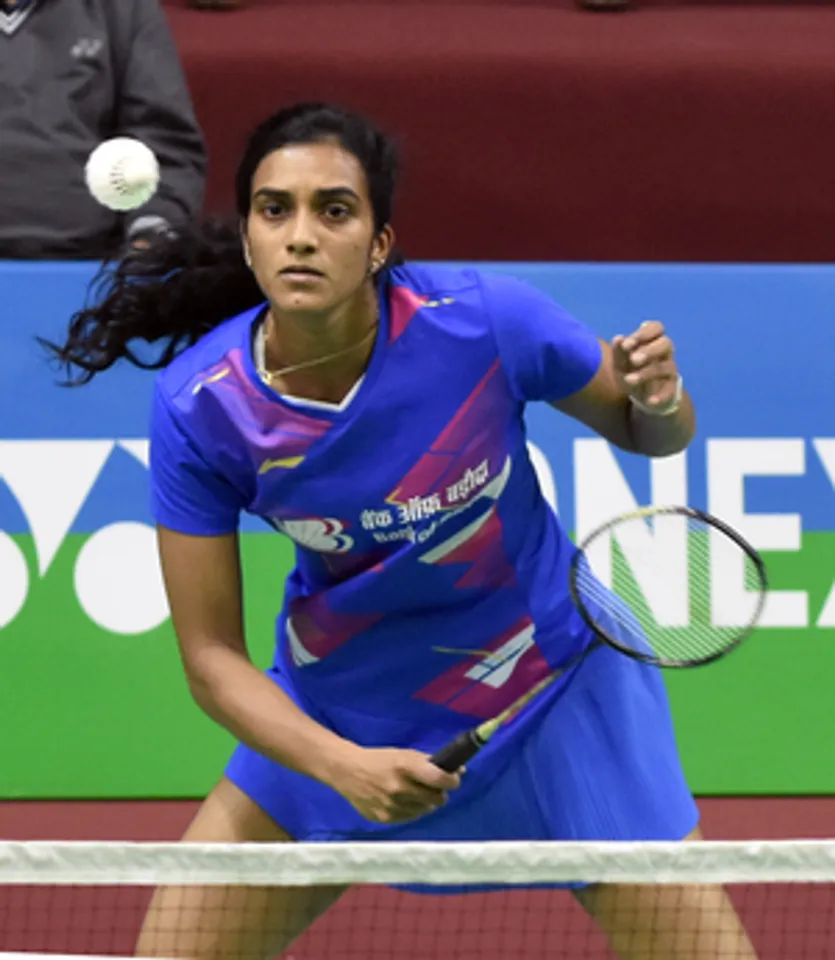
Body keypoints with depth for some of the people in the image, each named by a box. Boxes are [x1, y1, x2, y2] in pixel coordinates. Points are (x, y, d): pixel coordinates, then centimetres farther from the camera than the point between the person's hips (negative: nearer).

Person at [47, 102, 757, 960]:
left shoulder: (483, 321, -25)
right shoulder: (199, 407, -21)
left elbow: (647, 434, -5)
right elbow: (211, 655, -14)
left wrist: (659, 400, -28)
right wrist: (340, 766, -29)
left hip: (550, 685, -1)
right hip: (337, 717, 1)